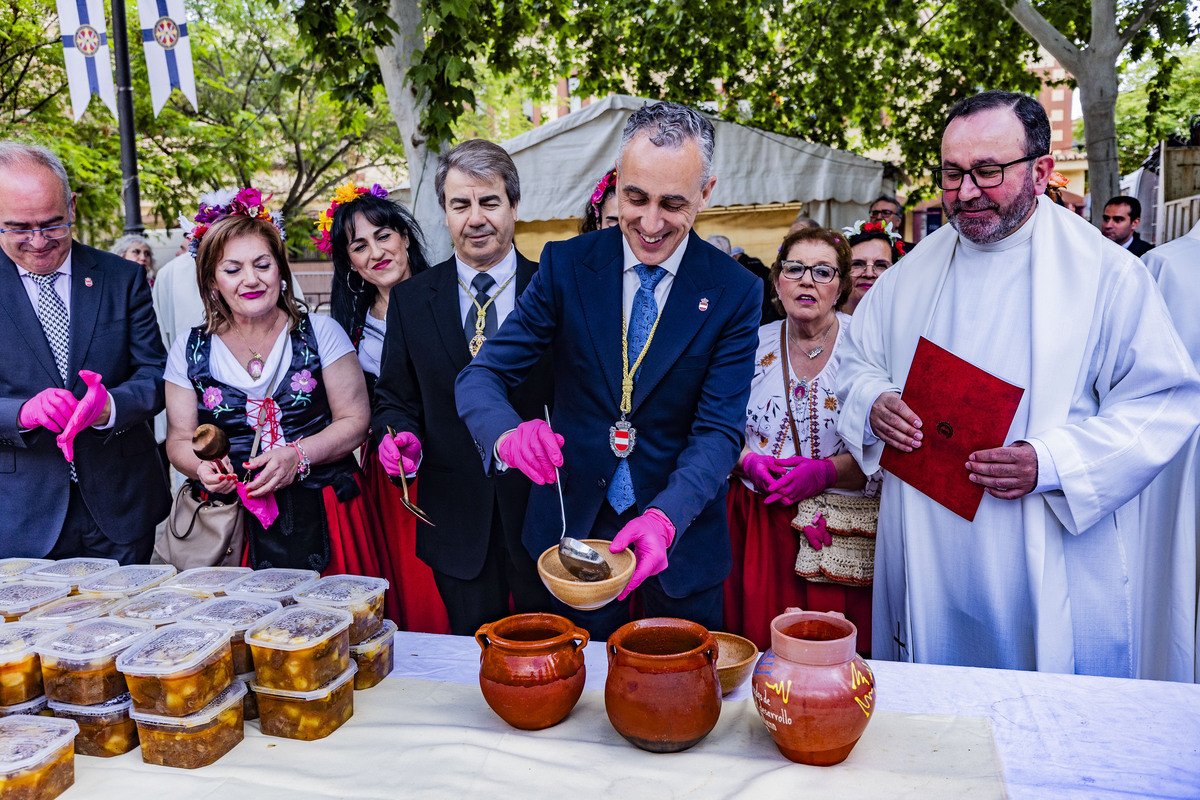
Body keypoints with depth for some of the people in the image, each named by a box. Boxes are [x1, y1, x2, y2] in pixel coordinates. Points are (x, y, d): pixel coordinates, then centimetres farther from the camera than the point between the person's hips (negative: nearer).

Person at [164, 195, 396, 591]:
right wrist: (202, 467, -12)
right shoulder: (189, 351, 7)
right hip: (233, 525, 1)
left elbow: (355, 420, 0)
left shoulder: (321, 333, 2)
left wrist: (297, 455, -15)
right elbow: (179, 439, 10)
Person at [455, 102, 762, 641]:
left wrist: (665, 517, -33)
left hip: (682, 531, 0)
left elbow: (718, 430, -14)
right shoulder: (566, 264, -8)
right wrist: (508, 435, -34)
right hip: (574, 524, 1)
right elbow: (480, 377, -11)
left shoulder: (735, 292, -11)